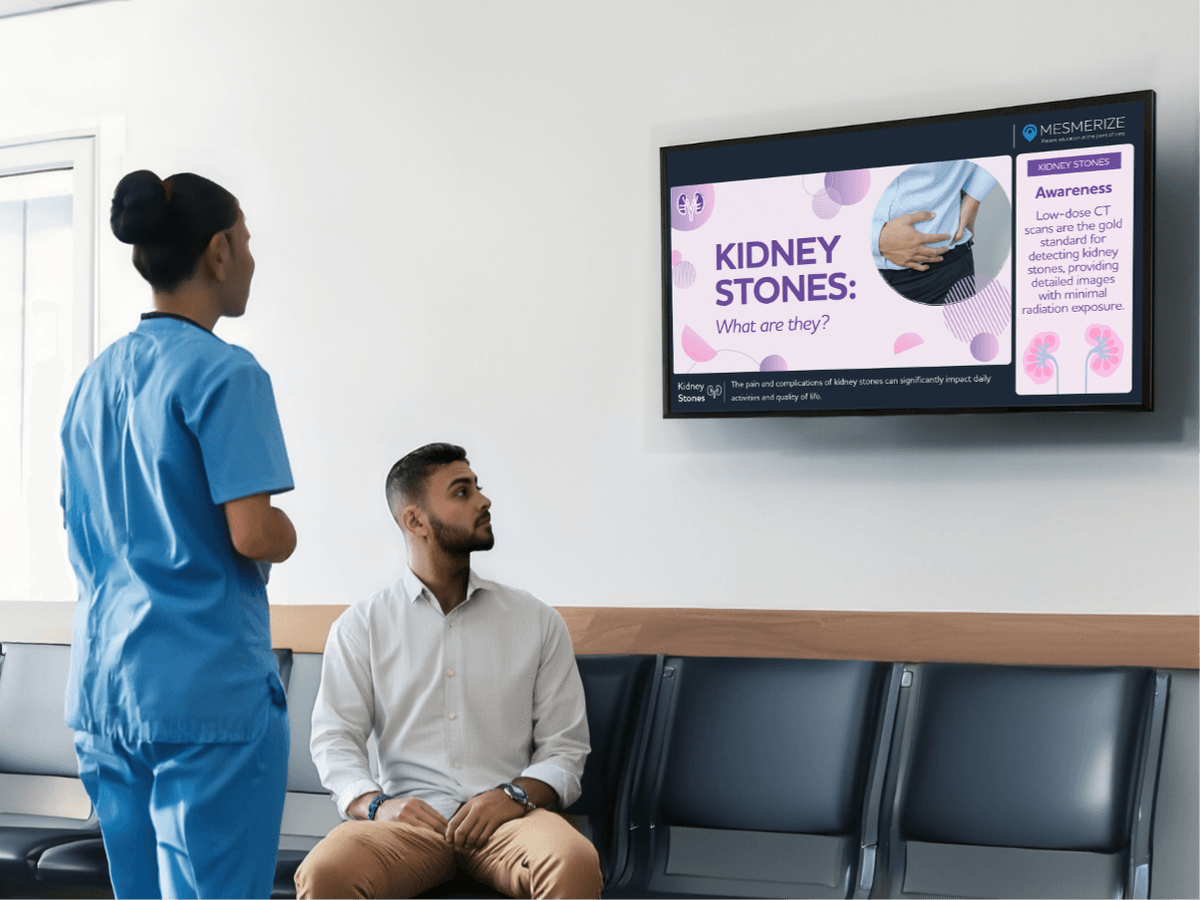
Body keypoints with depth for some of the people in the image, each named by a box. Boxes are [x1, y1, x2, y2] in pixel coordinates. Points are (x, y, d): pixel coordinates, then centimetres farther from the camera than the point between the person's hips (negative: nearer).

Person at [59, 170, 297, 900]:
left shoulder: (93, 382, 14)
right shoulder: (224, 373, -10)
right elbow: (254, 534, -17)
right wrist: (288, 537, 2)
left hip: (103, 683, 8)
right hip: (205, 687, -8)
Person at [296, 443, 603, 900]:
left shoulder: (538, 622, 14)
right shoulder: (361, 626, 13)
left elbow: (565, 746, 10)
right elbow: (334, 737, 5)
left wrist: (514, 795, -10)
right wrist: (375, 804, -15)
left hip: (508, 816, 1)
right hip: (409, 817, 0)